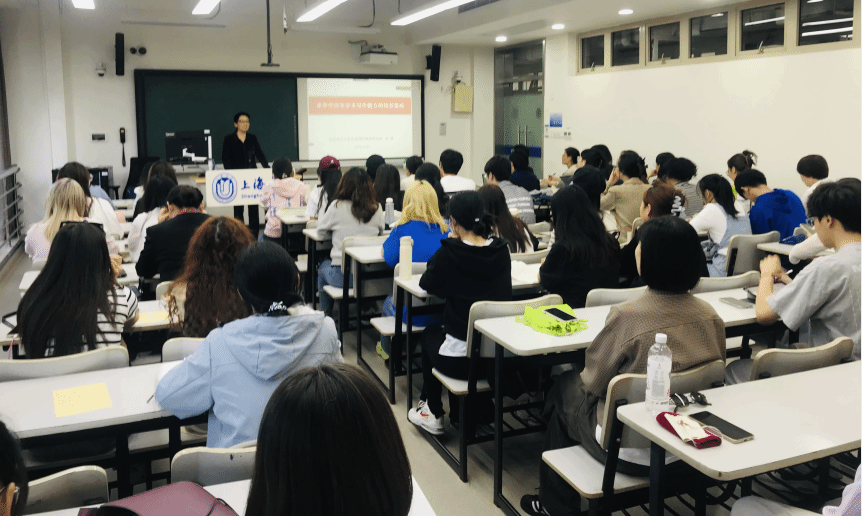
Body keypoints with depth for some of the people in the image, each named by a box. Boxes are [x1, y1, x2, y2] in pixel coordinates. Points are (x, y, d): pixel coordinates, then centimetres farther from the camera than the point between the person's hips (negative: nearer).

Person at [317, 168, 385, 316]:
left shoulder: (337, 207, -9)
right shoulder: (376, 208, -3)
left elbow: (321, 230, 7)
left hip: (341, 275, -3)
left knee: (323, 266, 31)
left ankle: (327, 317, 39)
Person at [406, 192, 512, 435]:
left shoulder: (450, 253, -17)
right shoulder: (501, 250, -4)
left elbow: (427, 284, 1)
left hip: (460, 360, -4)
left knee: (429, 334, 30)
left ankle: (433, 414, 37)